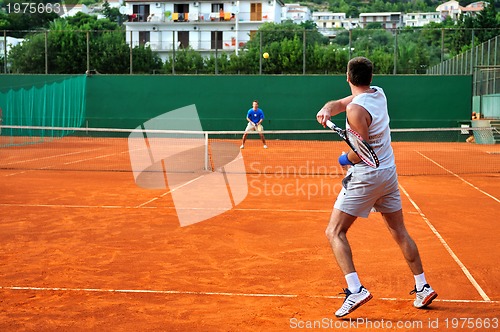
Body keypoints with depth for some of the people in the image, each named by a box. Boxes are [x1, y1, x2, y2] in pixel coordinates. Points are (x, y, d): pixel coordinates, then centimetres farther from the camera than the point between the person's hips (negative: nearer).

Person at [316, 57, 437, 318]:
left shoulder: (356, 108, -19)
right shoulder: (378, 93, 5)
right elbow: (339, 103, 9)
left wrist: (345, 159, 0)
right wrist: (326, 109, -12)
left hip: (365, 177, -8)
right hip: (389, 174, 8)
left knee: (335, 232, -4)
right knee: (399, 232, 17)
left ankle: (355, 290, -15)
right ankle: (423, 287, 20)